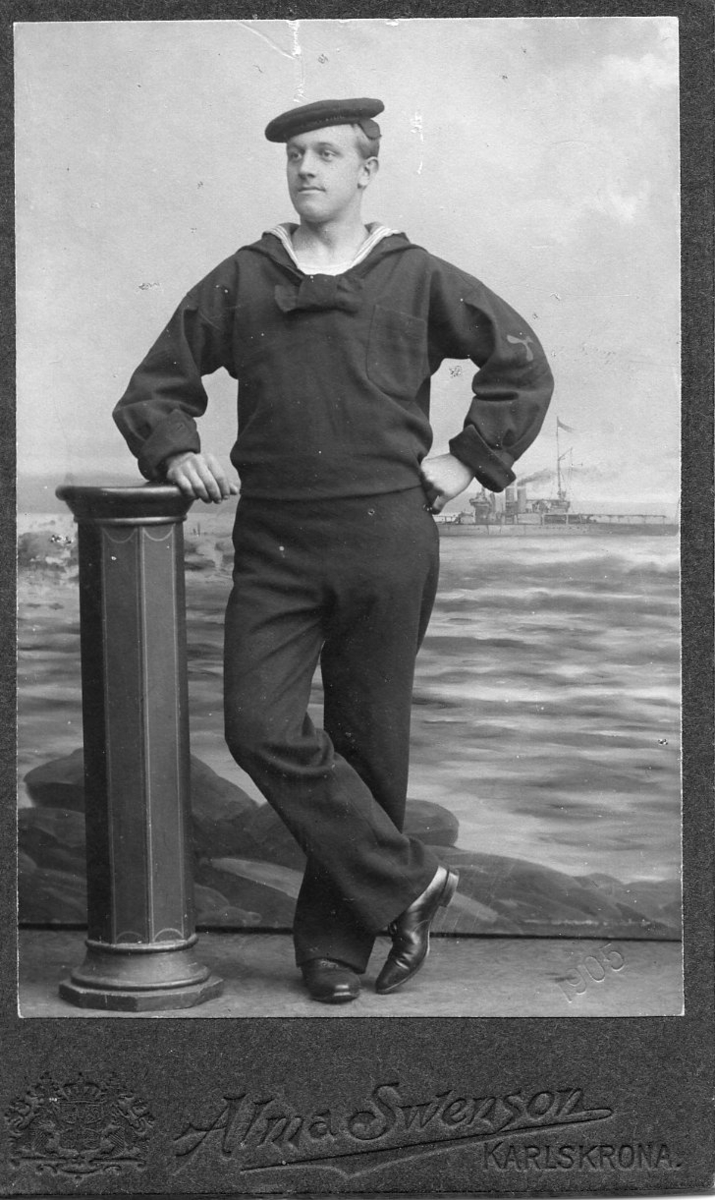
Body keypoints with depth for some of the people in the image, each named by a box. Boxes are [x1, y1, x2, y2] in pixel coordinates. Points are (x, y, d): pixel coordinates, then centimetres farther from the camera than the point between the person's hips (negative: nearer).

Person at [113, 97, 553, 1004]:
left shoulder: (416, 280, 7)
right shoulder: (239, 281, 11)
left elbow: (523, 364, 12)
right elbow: (156, 386, 16)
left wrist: (468, 459, 4)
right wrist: (175, 450, -3)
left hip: (387, 538, -1)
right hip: (275, 546, 1)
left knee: (367, 744, 3)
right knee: (261, 730, -15)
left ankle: (337, 940, 16)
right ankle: (407, 882, -3)